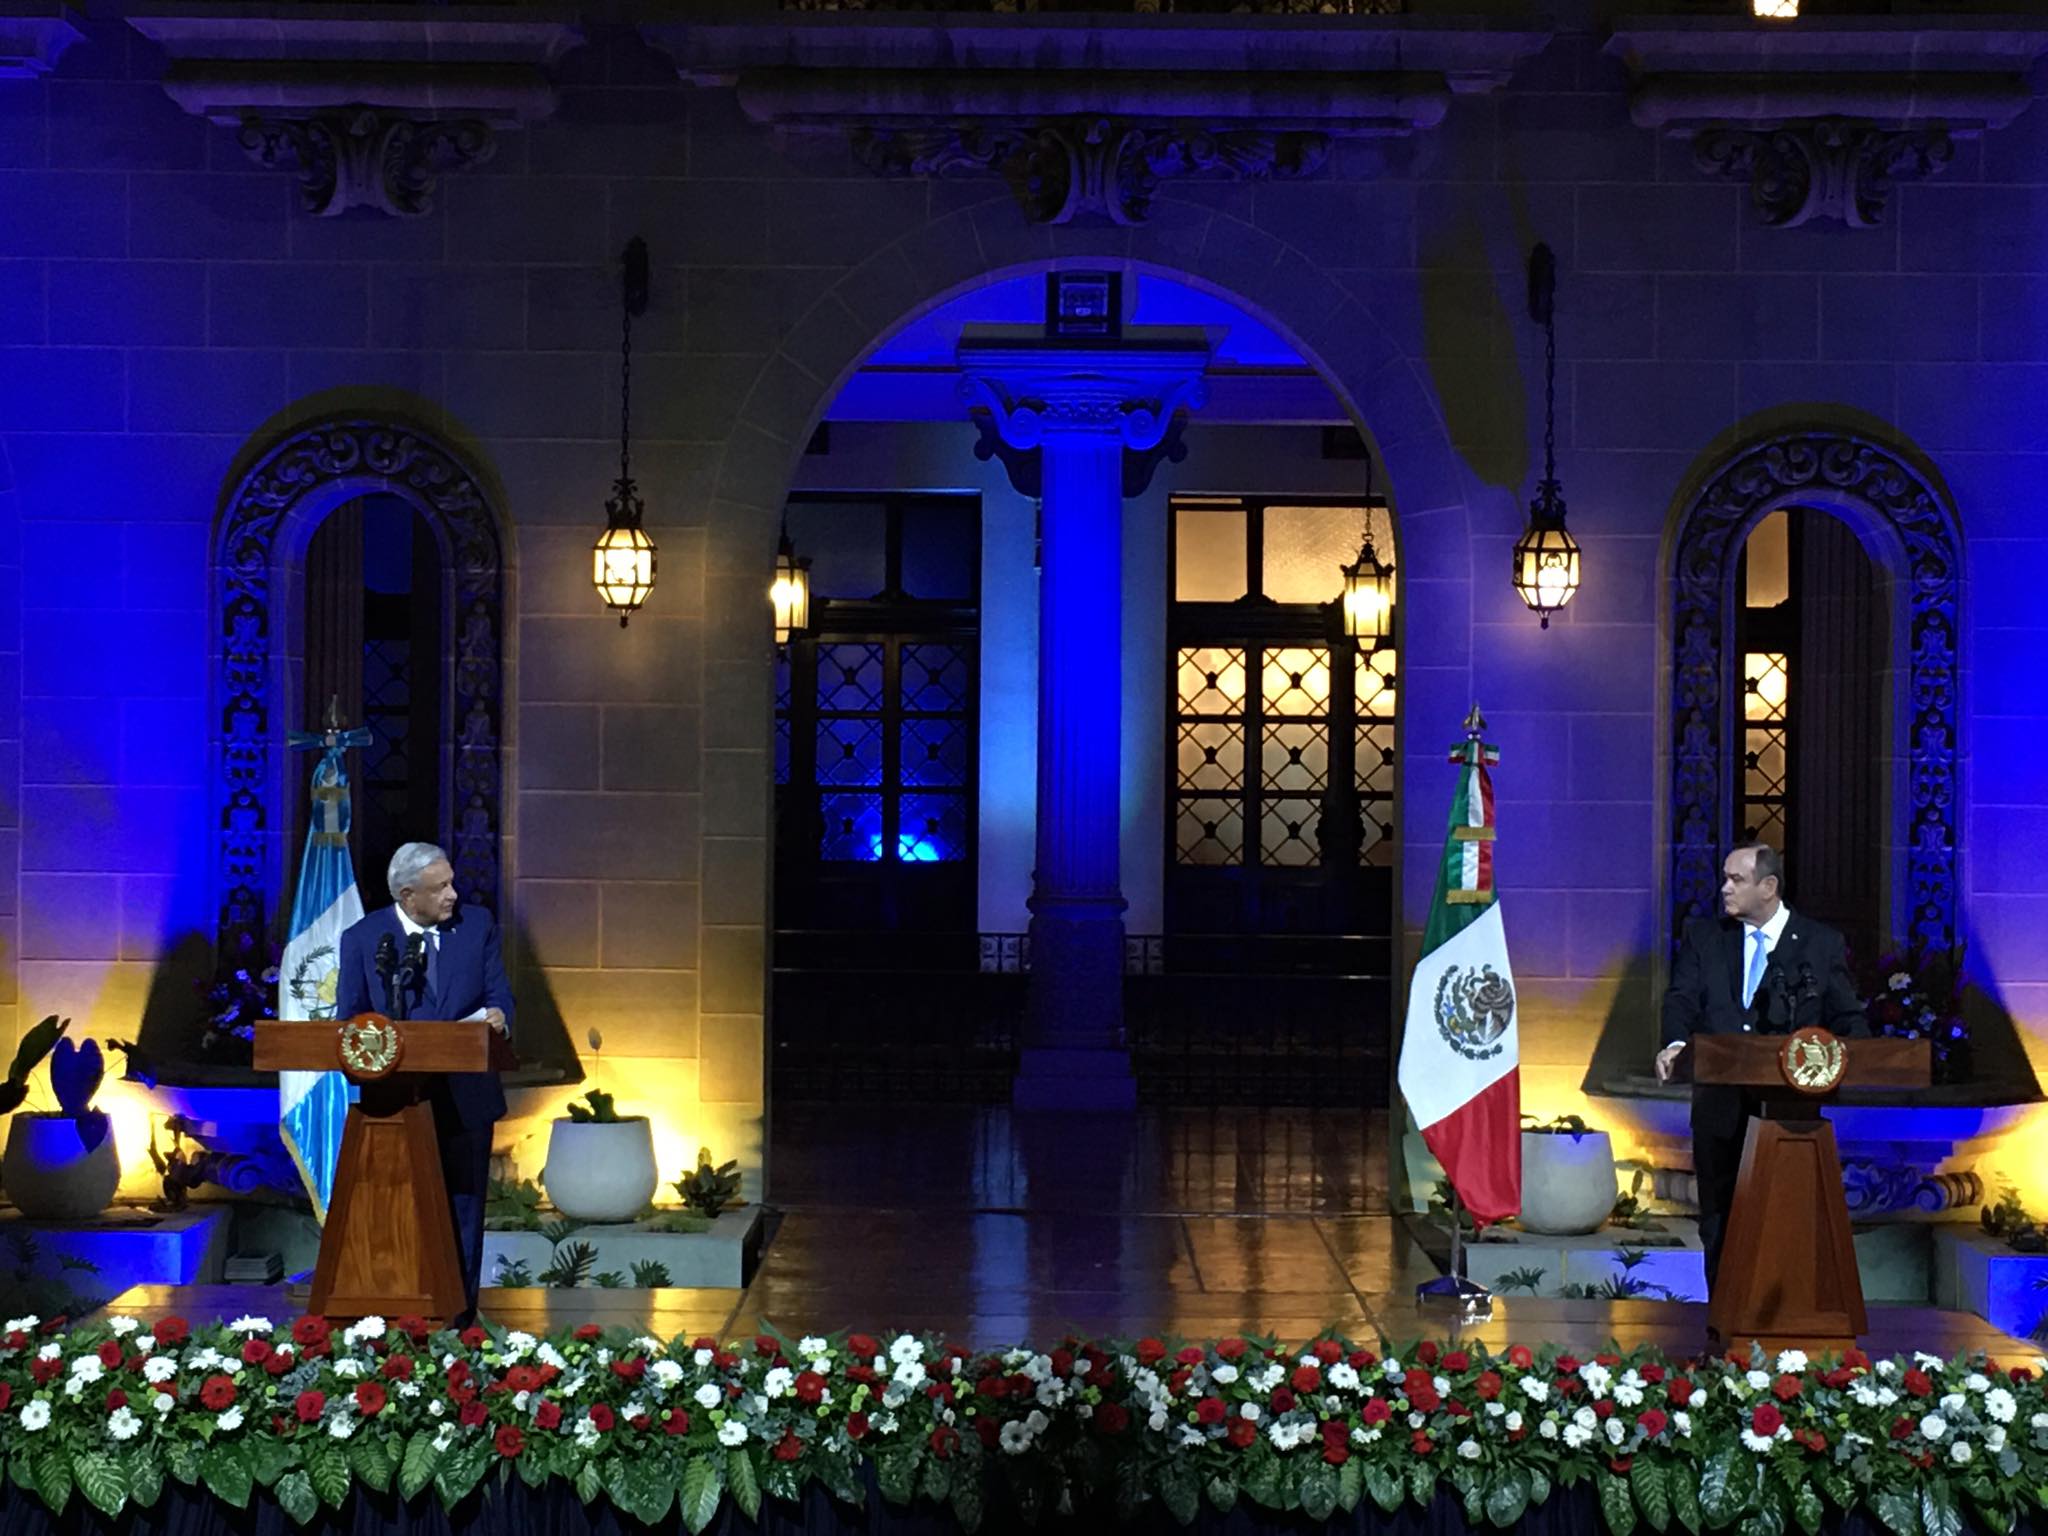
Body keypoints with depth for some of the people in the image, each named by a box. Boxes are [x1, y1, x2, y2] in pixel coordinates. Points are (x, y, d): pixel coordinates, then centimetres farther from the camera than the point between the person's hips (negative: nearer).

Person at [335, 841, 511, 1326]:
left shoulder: (477, 925, 4)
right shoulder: (362, 938, -1)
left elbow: (499, 994, 5)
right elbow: (349, 1019, 2)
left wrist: (497, 1017, -19)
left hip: (465, 1098, 2)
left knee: (463, 1210, 5)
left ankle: (458, 1315, 12)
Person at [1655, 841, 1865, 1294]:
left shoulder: (1821, 944, 6)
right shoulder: (1702, 936, 12)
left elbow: (1846, 1017, 6)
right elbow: (1683, 999, 1)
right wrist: (1676, 1042, -20)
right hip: (1720, 1104, 2)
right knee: (1720, 1219, 7)